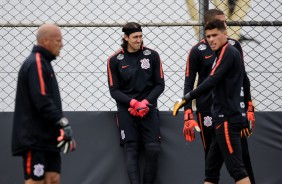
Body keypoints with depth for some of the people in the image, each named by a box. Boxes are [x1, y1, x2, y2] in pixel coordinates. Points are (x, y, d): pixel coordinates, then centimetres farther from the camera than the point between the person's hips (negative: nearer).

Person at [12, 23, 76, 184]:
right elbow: (41, 101, -22)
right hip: (35, 139, -9)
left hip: (48, 137, 9)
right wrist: (63, 123, -24)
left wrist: (62, 126, 14)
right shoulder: (36, 64, -12)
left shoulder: (44, 63, 18)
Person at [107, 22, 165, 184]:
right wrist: (133, 103, -15)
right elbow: (114, 91, 0)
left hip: (149, 109, 1)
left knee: (153, 150, -7)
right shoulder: (115, 60, 0)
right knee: (132, 151, -6)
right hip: (126, 110, -1)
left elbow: (159, 85, 4)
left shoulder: (152, 55, 2)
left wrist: (145, 102, -11)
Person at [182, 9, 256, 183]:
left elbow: (243, 77, 14)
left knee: (242, 154, -2)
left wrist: (249, 108, 10)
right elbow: (189, 84, -3)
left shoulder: (234, 45, 6)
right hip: (208, 109, -2)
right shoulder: (198, 51, -3)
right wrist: (188, 116, -11)